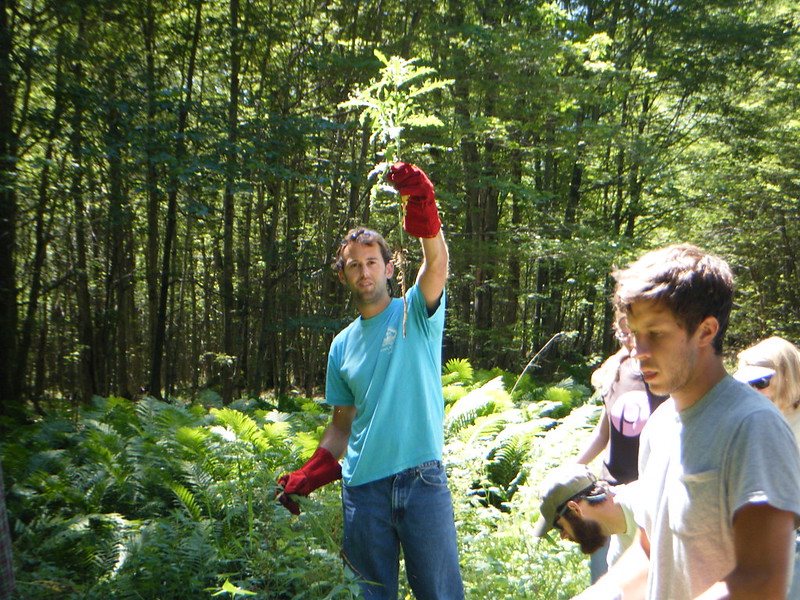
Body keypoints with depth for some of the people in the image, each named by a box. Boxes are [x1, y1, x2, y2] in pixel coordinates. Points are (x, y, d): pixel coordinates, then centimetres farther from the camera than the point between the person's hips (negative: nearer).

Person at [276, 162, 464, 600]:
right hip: (362, 487, 4)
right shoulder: (342, 346, 11)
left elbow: (437, 261, -21)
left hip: (421, 480, -3)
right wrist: (307, 476, 6)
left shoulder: (414, 313, 0)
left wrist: (421, 204, -39)